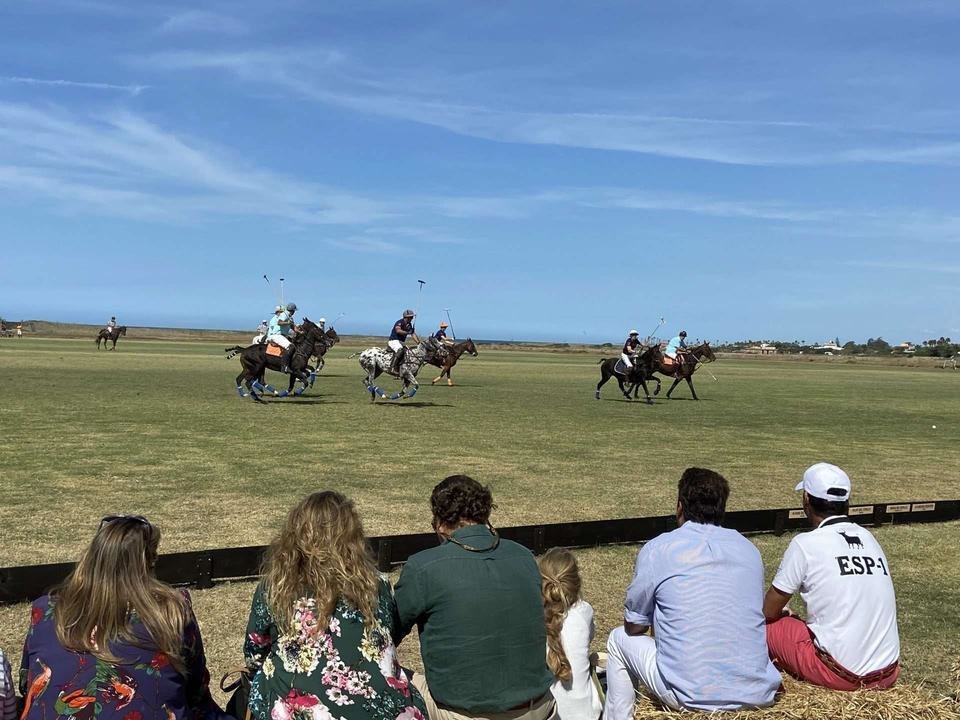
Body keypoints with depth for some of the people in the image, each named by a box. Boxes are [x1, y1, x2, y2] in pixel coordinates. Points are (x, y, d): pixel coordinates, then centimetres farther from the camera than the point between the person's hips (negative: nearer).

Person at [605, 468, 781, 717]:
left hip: (690, 696, -4)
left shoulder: (656, 549, -5)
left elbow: (634, 626, 4)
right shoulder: (749, 549, 7)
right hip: (758, 694, 5)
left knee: (620, 639, 20)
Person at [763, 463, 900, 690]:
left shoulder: (805, 544, -9)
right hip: (888, 675, 6)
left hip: (841, 675, -6)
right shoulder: (869, 538, 10)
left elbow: (768, 612, 0)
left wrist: (783, 614, 23)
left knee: (766, 624, 10)